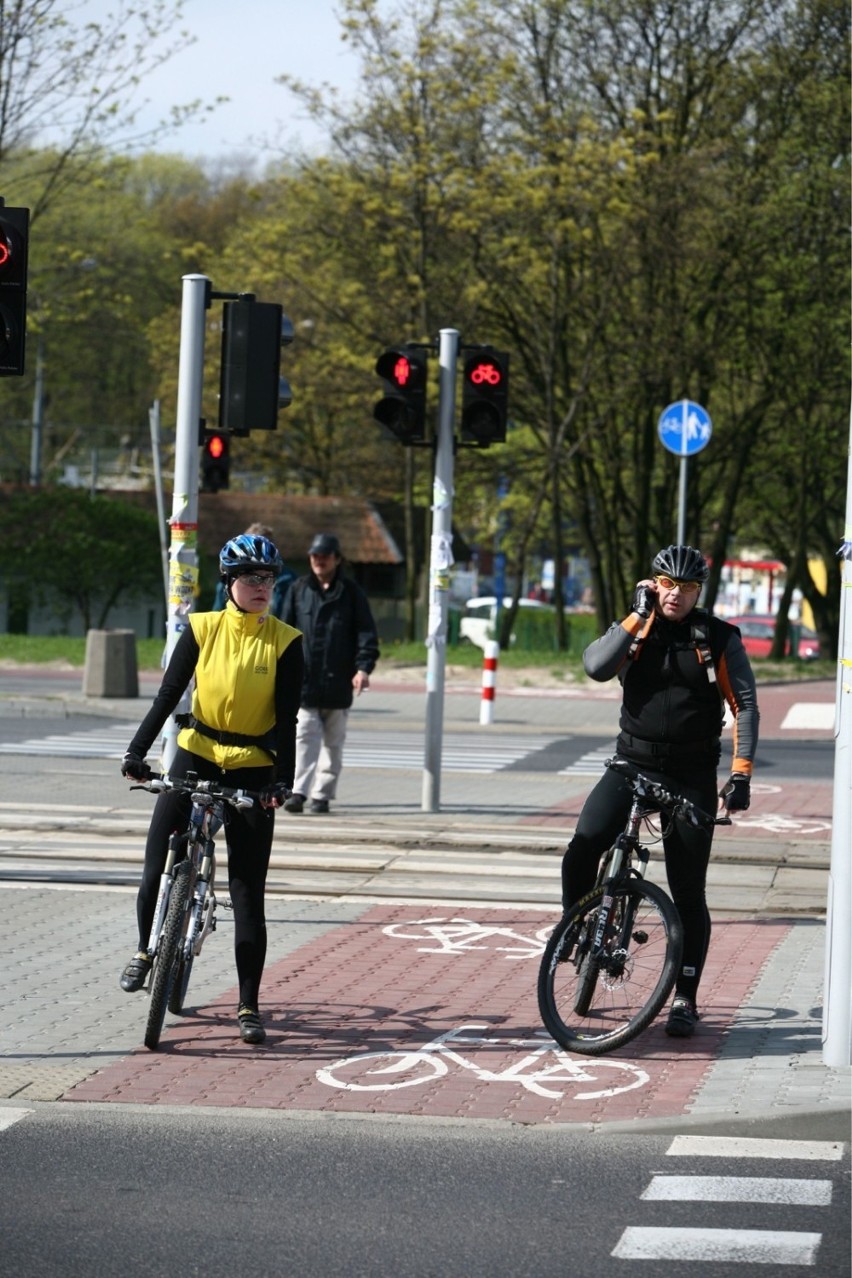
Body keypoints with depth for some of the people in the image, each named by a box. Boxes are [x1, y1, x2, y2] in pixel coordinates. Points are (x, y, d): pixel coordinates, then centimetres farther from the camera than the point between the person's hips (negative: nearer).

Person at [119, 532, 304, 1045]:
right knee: (157, 860, -4)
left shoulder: (286, 642, -5)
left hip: (253, 767, -1)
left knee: (248, 891, -2)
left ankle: (249, 1007, 3)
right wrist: (137, 751, -16)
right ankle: (146, 949, 26)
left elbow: (287, 717, -8)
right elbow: (169, 693, -5)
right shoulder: (202, 629, -3)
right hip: (197, 753, 1)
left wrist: (283, 779, -19)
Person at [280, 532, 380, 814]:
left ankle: (323, 794, 14)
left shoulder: (351, 593, 5)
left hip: (338, 682, 0)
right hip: (304, 678, 0)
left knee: (333, 741, 7)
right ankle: (299, 791, -15)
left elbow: (366, 632, 2)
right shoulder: (299, 589, 8)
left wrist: (364, 667, -10)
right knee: (305, 735, -9)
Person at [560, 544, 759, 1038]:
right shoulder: (637, 629, 4)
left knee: (688, 894, 0)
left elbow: (745, 705, -4)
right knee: (581, 852, -20)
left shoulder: (720, 639, -1)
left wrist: (741, 774, -13)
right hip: (633, 764, 1)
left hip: (691, 778, -1)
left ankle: (686, 1001, 8)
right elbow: (596, 667, -14)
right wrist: (639, 614, -15)